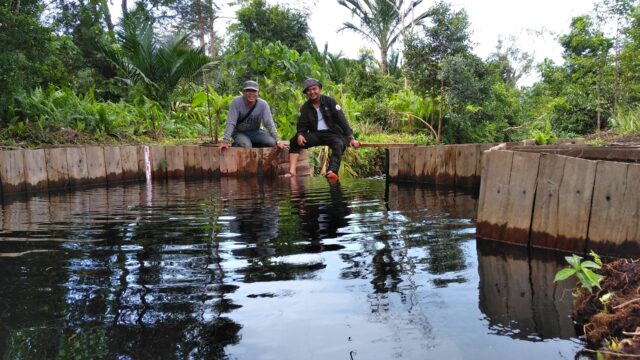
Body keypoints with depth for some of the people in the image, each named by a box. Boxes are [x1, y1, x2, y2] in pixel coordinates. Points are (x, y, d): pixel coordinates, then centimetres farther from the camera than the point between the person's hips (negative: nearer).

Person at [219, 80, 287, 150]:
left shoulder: (263, 104, -17)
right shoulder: (236, 102, -21)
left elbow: (269, 124, -16)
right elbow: (230, 123, -23)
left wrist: (277, 141, -23)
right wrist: (225, 141, -32)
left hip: (255, 132, 3)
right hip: (239, 132, -3)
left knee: (271, 142, -22)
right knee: (246, 145, -34)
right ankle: (236, 145, 0)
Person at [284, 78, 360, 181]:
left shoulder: (330, 101, -1)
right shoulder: (305, 108, 8)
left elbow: (342, 120, -6)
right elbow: (302, 126, 8)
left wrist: (351, 138, -14)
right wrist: (300, 135, -18)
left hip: (332, 133, -3)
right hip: (315, 134, 3)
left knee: (339, 144, -36)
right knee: (294, 141, -18)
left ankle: (332, 171, -57)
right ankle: (292, 171, -29)